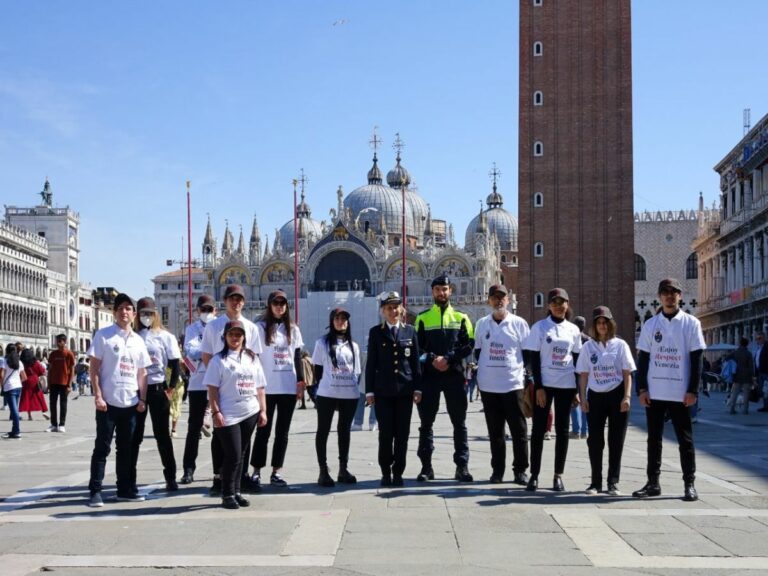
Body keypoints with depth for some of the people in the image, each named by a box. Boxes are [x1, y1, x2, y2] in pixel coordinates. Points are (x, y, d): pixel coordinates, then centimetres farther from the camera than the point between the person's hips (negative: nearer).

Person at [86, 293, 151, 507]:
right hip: (108, 401, -4)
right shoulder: (103, 335, -2)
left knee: (126, 448, 11)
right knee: (102, 447, -1)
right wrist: (98, 396, -12)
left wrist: (142, 399, 6)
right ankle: (95, 491, 3)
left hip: (130, 403, 5)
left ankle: (126, 489, 18)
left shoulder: (138, 340, 11)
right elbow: (94, 368, -5)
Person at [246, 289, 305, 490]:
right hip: (267, 388, -4)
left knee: (283, 432, 6)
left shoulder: (293, 329, 11)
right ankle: (256, 472, 6)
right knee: (263, 431, 0)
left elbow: (297, 358, 13)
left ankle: (276, 472, 12)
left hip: (288, 388, 4)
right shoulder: (260, 327, -1)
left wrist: (301, 382, 6)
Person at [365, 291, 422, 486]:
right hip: (383, 391, -1)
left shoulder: (409, 331, 8)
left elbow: (415, 362, 7)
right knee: (385, 433, 0)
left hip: (405, 390, 1)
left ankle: (398, 472, 12)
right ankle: (385, 472, 11)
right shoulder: (376, 332, 4)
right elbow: (371, 363, 3)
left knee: (402, 434, 3)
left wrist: (417, 388, 1)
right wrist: (369, 391, -2)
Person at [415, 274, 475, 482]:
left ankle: (462, 466, 8)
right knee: (426, 422, 3)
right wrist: (432, 359, -14)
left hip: (454, 374, 0)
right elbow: (417, 346, 3)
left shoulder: (461, 317, 9)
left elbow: (469, 345, 0)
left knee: (459, 422, 2)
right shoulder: (423, 318, 9)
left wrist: (448, 358, -13)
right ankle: (426, 466, 10)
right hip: (429, 375, 0)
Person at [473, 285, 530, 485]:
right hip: (488, 386, 2)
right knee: (495, 431, 8)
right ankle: (497, 470, 15)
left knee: (519, 429, 0)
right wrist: (481, 374, 7)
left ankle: (520, 470, 8)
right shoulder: (482, 324, 9)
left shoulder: (519, 323, 2)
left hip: (513, 384, -2)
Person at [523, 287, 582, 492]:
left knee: (562, 430, 5)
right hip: (544, 384, -2)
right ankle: (534, 475, 4)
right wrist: (538, 387, -11)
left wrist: (578, 389, 5)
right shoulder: (540, 327, -1)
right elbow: (534, 359, -4)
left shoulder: (573, 329, 8)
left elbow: (577, 360, 10)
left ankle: (558, 475, 12)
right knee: (538, 429, -1)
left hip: (567, 385, 3)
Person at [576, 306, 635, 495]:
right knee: (595, 440, 2)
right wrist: (583, 398, 0)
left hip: (616, 395, -1)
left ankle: (613, 482, 8)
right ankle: (596, 482, 10)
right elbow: (583, 375, 7)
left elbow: (627, 373, 1)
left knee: (616, 441, 1)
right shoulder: (588, 346, 6)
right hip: (595, 395, 1)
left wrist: (627, 396, -8)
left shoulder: (620, 345, 2)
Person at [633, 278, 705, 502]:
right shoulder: (650, 324, 7)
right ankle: (653, 482, 16)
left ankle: (689, 484, 10)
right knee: (654, 438, 8)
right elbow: (642, 358, 7)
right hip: (654, 392, 3)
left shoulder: (691, 323, 0)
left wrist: (692, 390, -8)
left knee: (685, 439, 3)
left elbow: (697, 360, -2)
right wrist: (641, 389, -1)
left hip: (680, 393, -2)